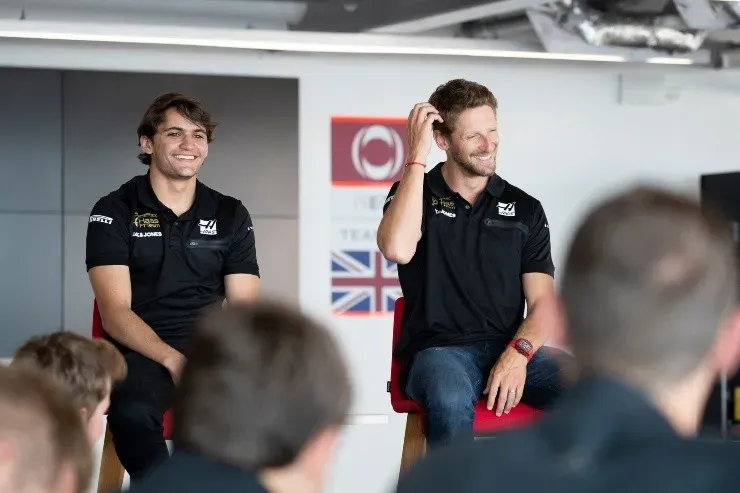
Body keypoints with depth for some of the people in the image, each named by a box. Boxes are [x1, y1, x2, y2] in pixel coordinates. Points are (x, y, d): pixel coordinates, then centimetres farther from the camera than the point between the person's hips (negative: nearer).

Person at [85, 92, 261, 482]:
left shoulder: (231, 215, 13)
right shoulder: (114, 212, 3)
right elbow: (115, 313, -7)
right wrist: (173, 360, -23)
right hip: (141, 351, -3)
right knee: (133, 412, -37)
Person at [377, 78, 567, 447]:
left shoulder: (525, 209, 15)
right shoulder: (412, 194, 10)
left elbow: (542, 302, 8)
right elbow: (397, 249, -14)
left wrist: (518, 354, -14)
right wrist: (416, 156, -9)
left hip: (511, 349, 3)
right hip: (437, 350, -2)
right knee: (450, 402, -40)